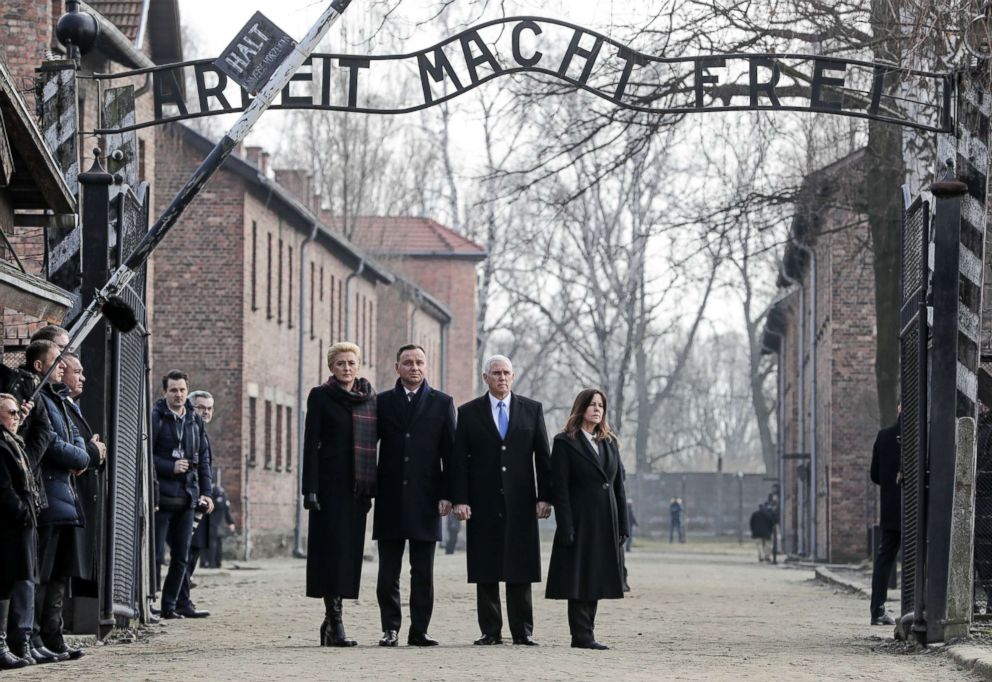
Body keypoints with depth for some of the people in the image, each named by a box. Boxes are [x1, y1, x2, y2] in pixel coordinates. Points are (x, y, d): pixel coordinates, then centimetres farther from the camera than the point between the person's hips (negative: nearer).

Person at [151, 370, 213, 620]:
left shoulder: (195, 420, 12)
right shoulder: (155, 418, -6)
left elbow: (203, 458, 17)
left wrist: (205, 492, 10)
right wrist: (171, 467, -15)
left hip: (187, 497, 6)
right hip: (161, 495, -6)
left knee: (181, 557, 8)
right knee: (156, 556, -6)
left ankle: (170, 605, 15)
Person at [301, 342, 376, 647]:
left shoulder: (370, 398, 13)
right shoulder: (320, 396, 0)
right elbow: (311, 443, -5)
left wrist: (373, 486, 11)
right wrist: (310, 489, -12)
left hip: (357, 487, 5)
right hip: (331, 483, -5)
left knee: (350, 551, 5)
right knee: (333, 550, -8)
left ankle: (331, 620, 13)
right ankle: (334, 623, -8)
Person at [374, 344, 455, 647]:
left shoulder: (442, 403, 7)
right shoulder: (382, 402, 9)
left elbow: (450, 451, 4)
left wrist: (447, 494, -3)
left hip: (426, 498, -1)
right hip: (390, 498, 1)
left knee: (423, 572, 1)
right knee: (388, 571, 2)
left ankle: (419, 630, 5)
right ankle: (390, 628, 8)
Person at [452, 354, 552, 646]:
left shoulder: (532, 410, 9)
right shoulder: (468, 413, 6)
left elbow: (542, 456, 7)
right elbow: (460, 460, 2)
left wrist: (545, 497, 0)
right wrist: (460, 499, -7)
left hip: (520, 502, 0)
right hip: (484, 502, 0)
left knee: (521, 569, 0)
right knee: (486, 570, 0)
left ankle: (523, 631, 4)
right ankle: (490, 631, 4)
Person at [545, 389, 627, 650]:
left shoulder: (609, 442, 15)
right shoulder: (565, 442, -3)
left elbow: (618, 486, 14)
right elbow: (560, 489, -8)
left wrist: (622, 526, 8)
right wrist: (565, 529, -15)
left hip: (606, 526, 6)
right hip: (580, 524, -6)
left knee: (596, 579, 8)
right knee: (579, 579, -5)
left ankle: (584, 634, 13)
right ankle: (582, 636, -3)